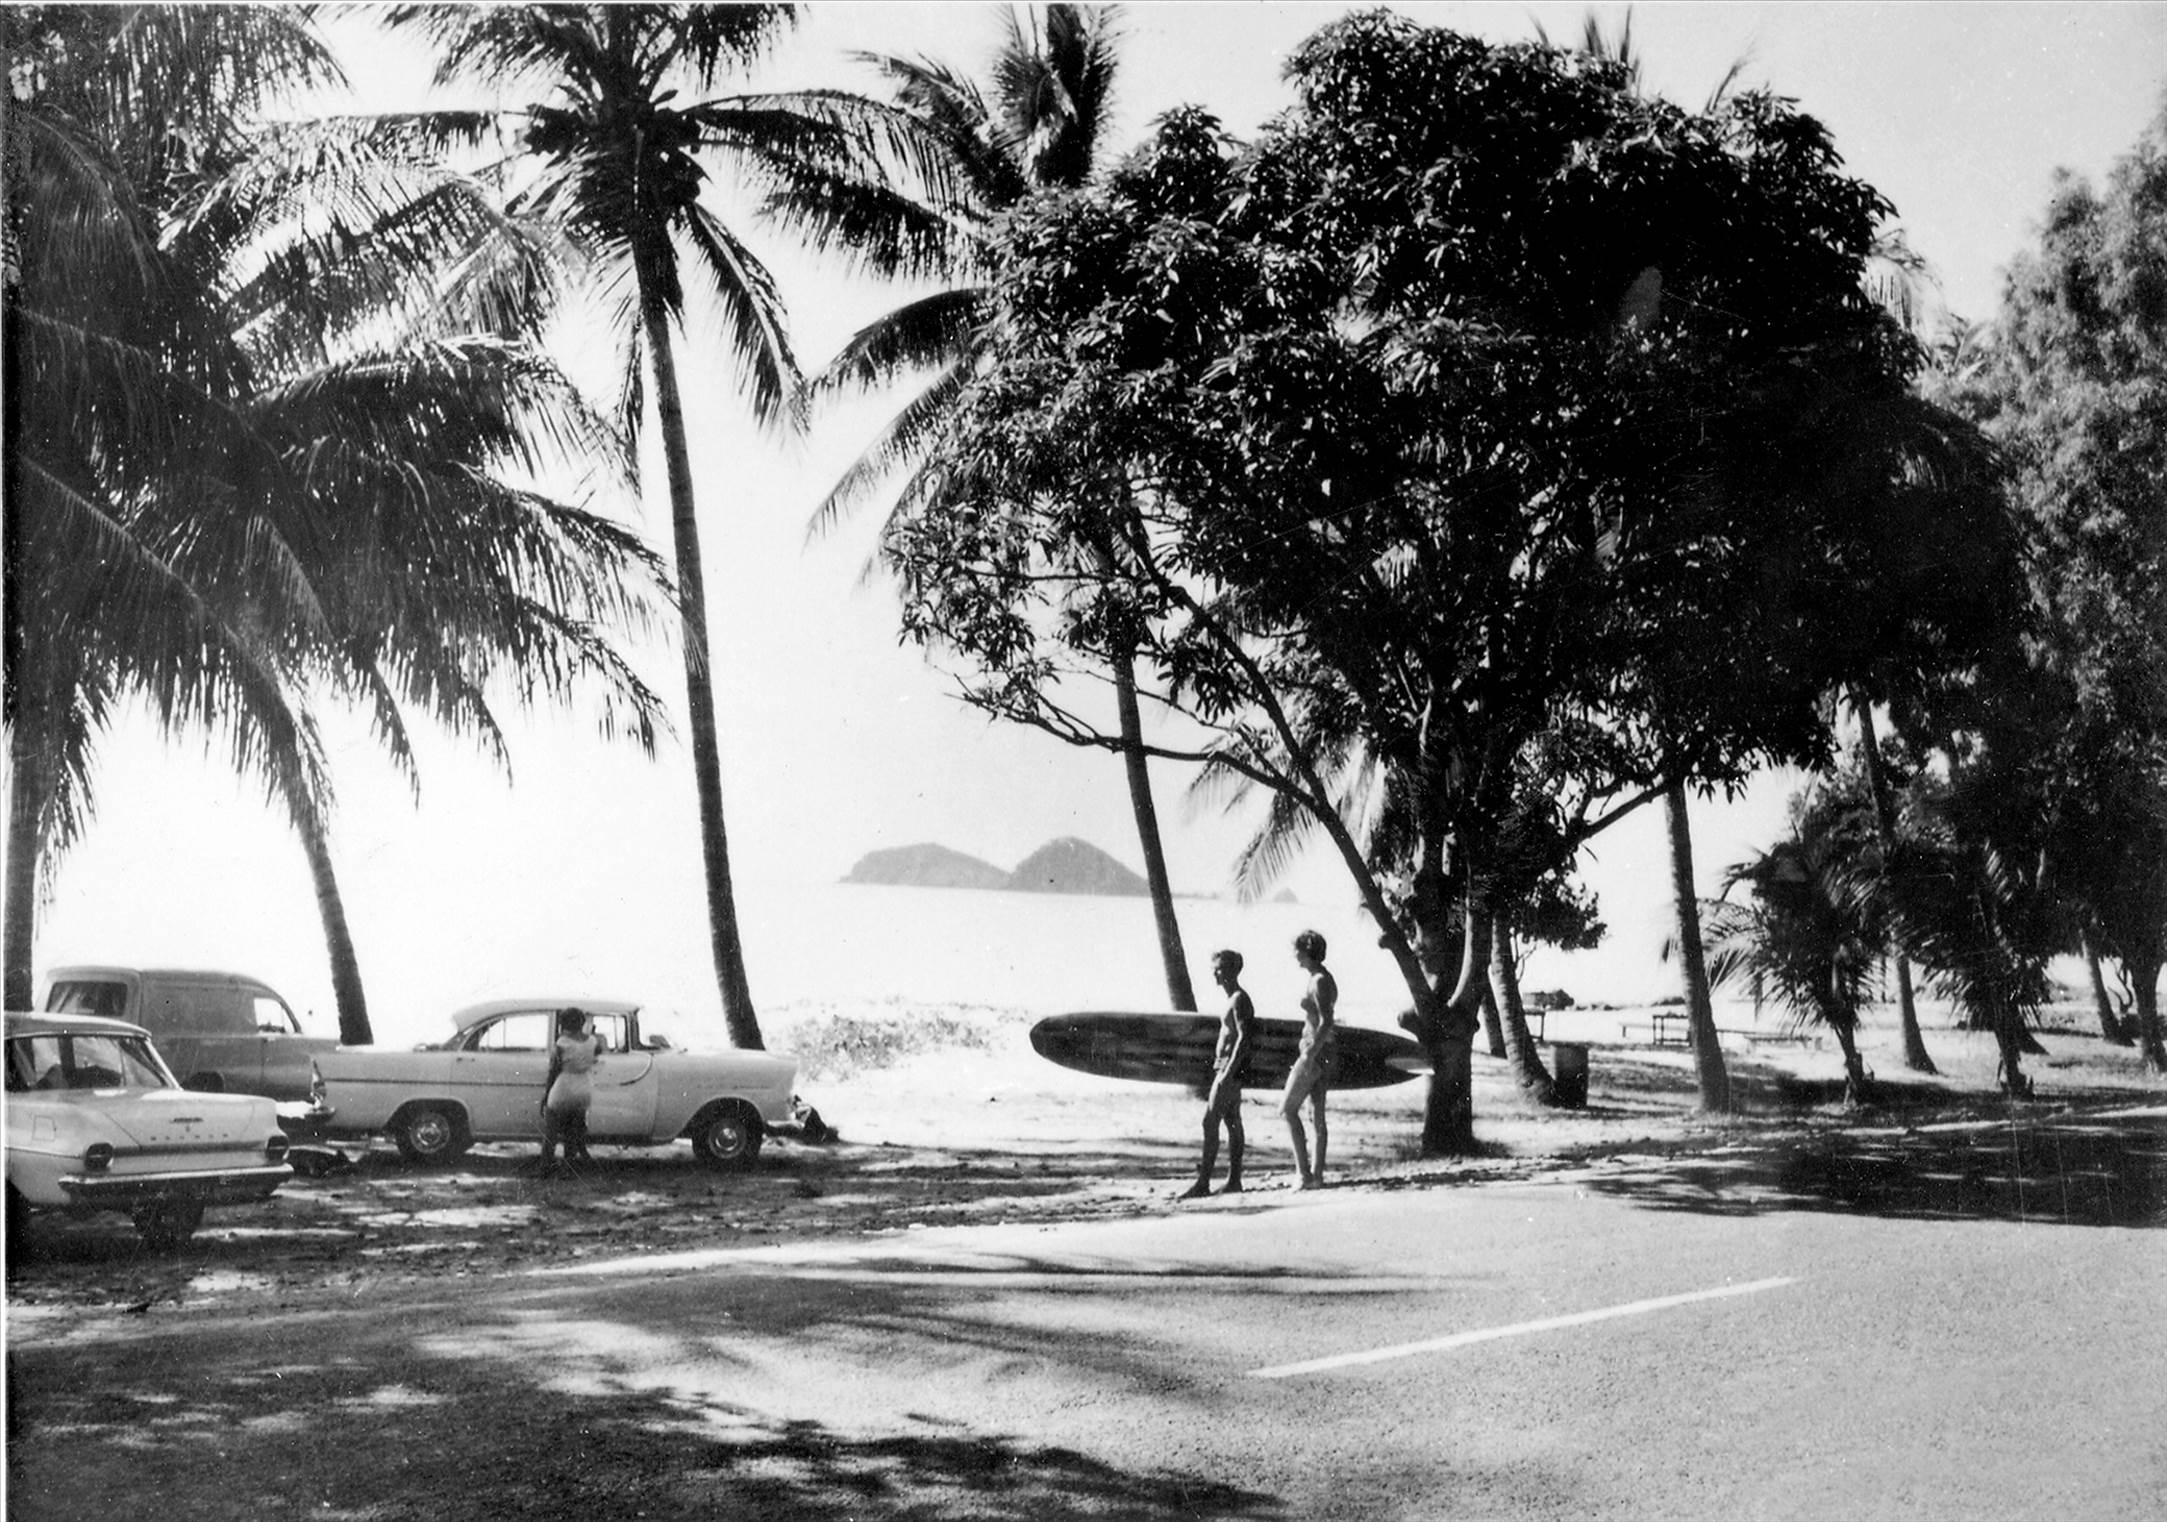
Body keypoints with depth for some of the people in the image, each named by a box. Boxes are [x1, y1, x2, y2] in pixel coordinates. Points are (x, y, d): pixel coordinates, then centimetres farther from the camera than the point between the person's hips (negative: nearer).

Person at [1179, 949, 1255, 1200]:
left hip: (1231, 1067, -10)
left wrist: (1228, 1072, -25)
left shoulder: (1239, 999, -14)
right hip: (1225, 1066, 10)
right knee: (1232, 1123, 10)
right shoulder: (1234, 999, 16)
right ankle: (1234, 1180, 12)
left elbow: (1244, 1038, -21)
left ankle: (1203, 1182, -13)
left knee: (1210, 1122, -12)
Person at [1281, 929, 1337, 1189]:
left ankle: (1304, 1172, -6)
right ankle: (1317, 1174, 11)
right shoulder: (1324, 980, 13)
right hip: (1322, 1054, 9)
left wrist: (1309, 1056, -24)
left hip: (1314, 1053, -9)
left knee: (1288, 1110, -3)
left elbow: (1326, 1023, -24)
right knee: (1317, 1115, 10)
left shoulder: (1320, 982, -16)